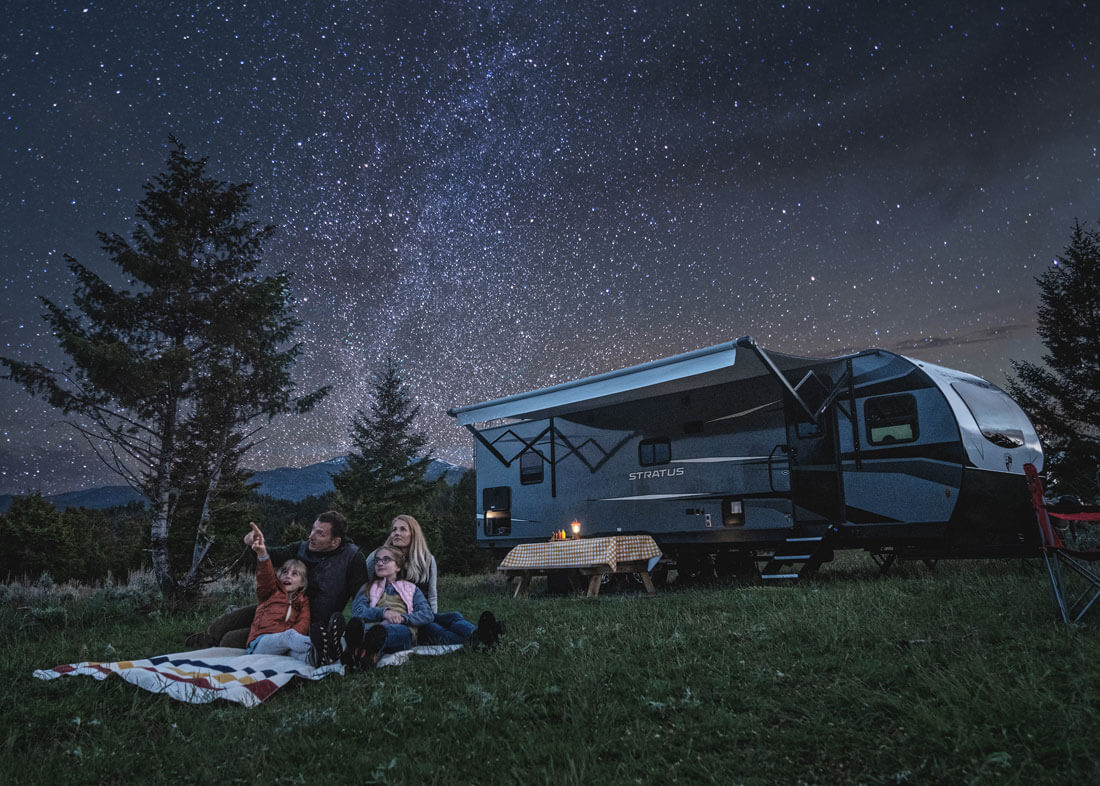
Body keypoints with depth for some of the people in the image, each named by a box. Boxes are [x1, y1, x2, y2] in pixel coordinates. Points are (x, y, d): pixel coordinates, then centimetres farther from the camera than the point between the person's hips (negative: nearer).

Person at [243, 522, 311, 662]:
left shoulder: (303, 602, 23)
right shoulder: (272, 591, 21)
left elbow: (303, 624, 4)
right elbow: (266, 575, -1)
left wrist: (294, 638, -19)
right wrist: (262, 554, -22)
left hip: (284, 649, 2)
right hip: (261, 643, -2)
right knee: (290, 634, -36)